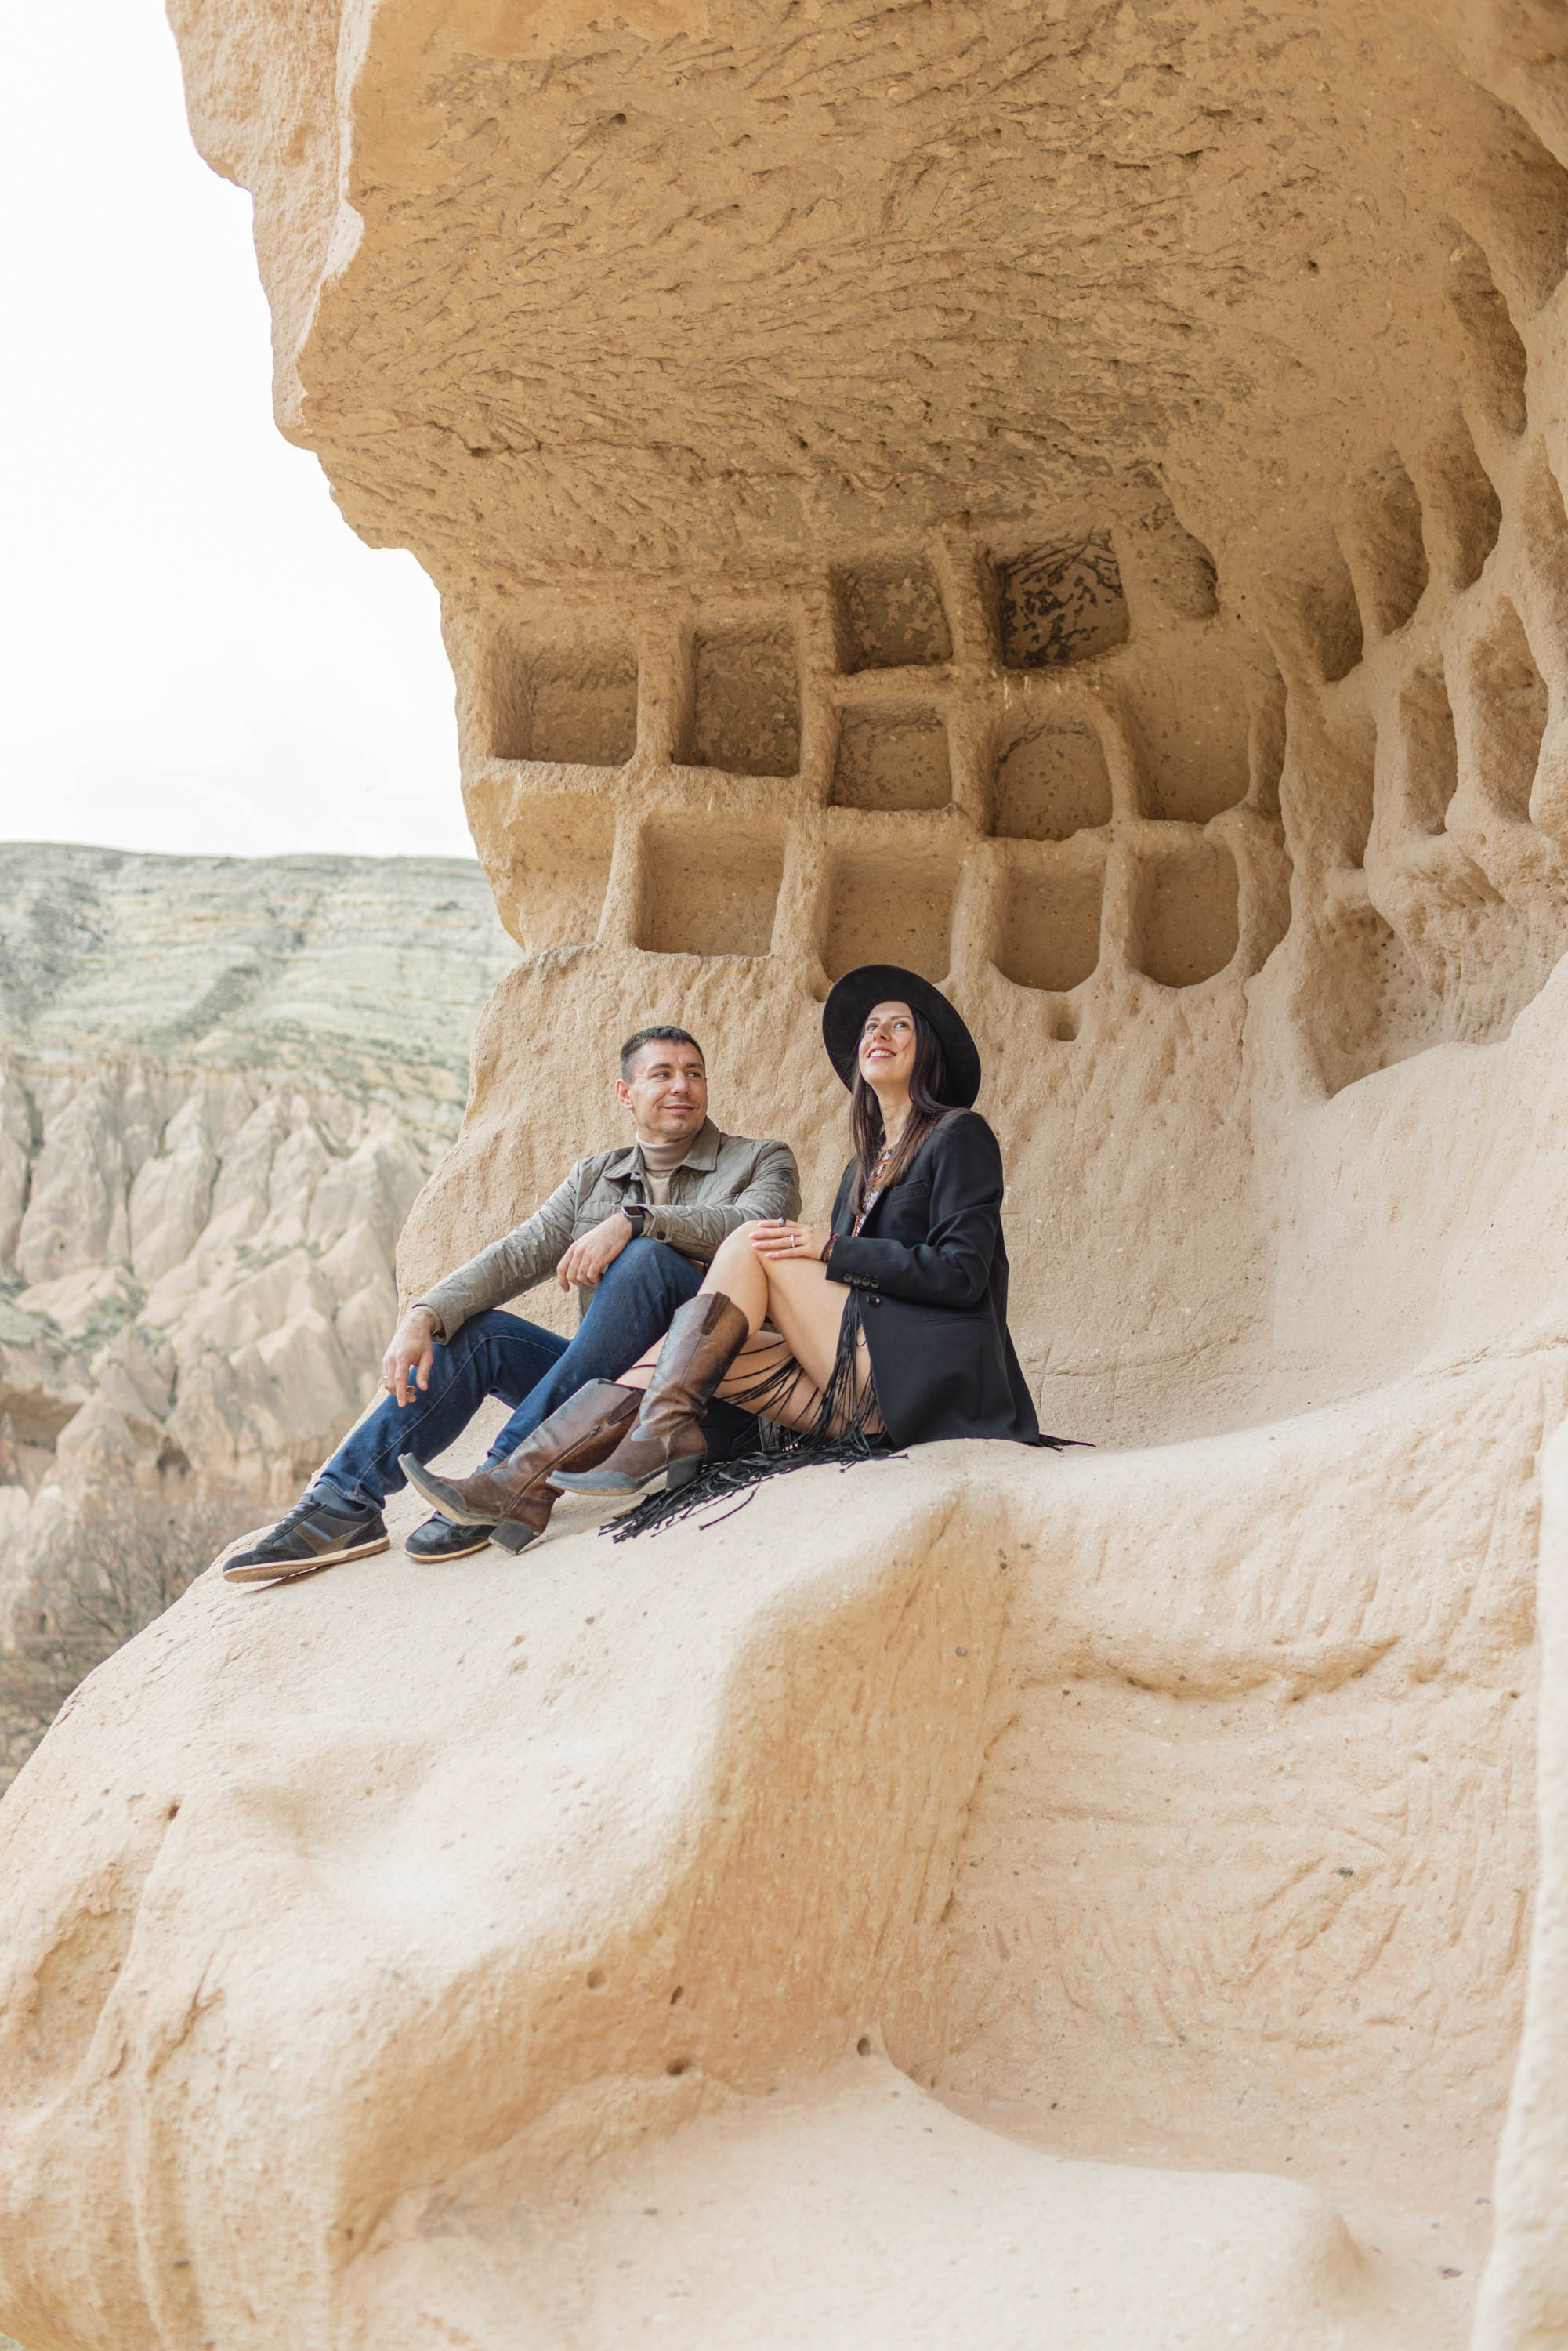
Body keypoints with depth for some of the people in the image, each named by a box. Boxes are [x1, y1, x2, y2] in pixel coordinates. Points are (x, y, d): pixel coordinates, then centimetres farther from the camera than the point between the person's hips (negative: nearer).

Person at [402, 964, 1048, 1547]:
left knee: (749, 1243, -15)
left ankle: (657, 1436, -20)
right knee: (696, 1347, -14)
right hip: (859, 1398, 7)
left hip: (920, 1377, -7)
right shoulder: (866, 1166, 26)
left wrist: (833, 1250, -11)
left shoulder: (959, 1137, 3)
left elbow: (962, 1274, -9)